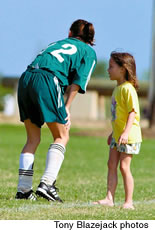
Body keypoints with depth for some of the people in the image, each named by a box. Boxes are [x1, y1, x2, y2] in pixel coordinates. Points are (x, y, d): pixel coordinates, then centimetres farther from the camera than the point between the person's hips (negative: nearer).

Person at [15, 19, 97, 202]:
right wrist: (66, 108, 3)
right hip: (48, 81, -5)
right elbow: (78, 81, 4)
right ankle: (46, 183, -12)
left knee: (33, 139, 14)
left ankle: (23, 189, 8)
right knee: (62, 137, 5)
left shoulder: (59, 44, 34)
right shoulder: (89, 52, 18)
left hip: (25, 79, 5)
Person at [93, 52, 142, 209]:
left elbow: (132, 112, -22)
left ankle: (128, 202, -1)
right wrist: (114, 133, 26)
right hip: (117, 135, 9)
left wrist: (126, 132, -31)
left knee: (124, 167, -7)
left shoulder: (128, 88, -16)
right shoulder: (117, 88, 14)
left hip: (129, 136, -9)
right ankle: (109, 199, 4)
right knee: (111, 165, 4)